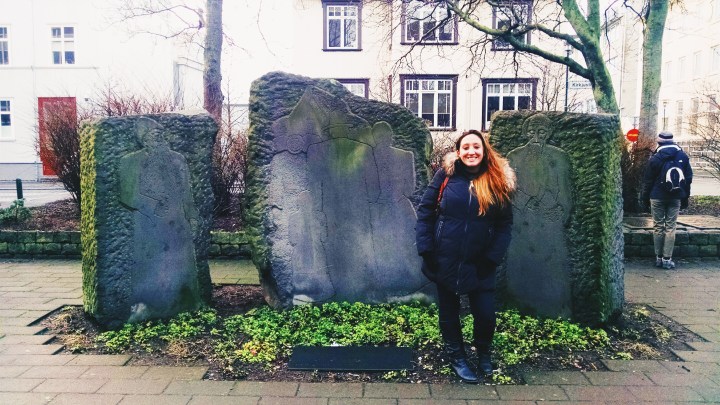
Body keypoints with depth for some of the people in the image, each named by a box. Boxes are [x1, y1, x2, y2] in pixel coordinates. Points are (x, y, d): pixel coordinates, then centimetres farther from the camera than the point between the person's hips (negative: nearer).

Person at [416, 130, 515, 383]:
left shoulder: (498, 181, -3)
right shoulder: (446, 174, -5)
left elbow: (505, 223, -1)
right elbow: (425, 210, -4)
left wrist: (492, 258, -9)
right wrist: (425, 249, -10)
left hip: (479, 264, 0)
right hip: (445, 261, 0)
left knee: (486, 314, 4)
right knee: (448, 312, 14)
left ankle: (483, 353, 37)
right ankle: (456, 356, 38)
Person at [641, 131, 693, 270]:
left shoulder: (655, 158, -7)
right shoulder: (683, 156, 3)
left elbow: (648, 181, -4)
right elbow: (688, 178, 8)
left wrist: (645, 198, 5)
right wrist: (685, 197, 14)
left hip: (657, 197, -2)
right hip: (675, 197, 2)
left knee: (658, 227, 5)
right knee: (670, 227, 3)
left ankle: (658, 257, 8)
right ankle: (667, 259, 1)